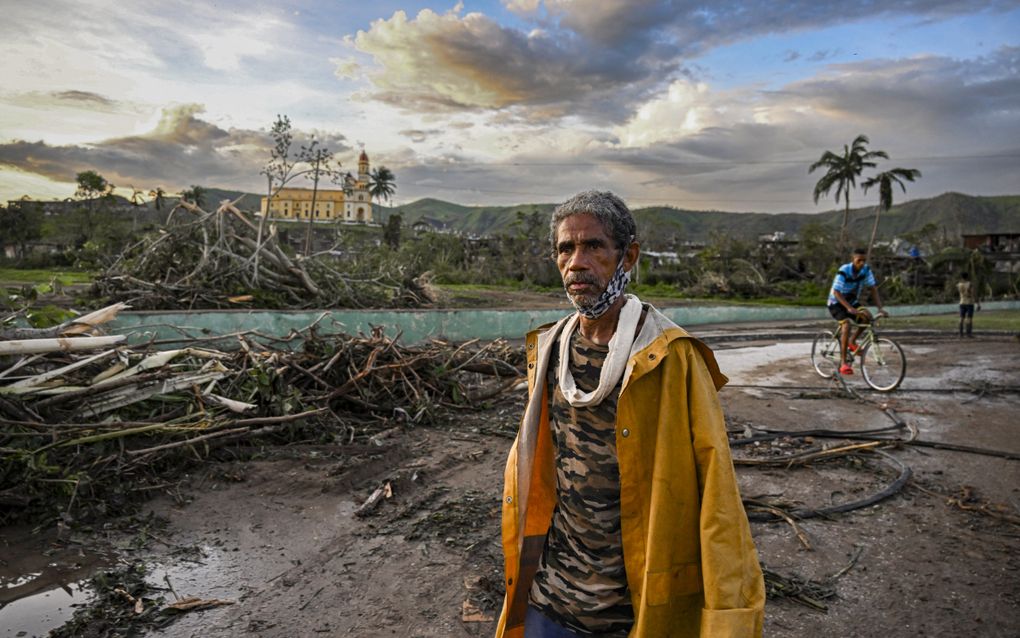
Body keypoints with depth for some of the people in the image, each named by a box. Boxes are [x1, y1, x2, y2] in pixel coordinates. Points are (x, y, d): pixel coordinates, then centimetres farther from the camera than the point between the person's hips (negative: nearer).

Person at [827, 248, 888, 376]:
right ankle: (843, 363, -28)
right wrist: (849, 308, -45)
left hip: (852, 301, 6)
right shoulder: (844, 271, -26)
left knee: (867, 317, -22)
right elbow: (836, 292, -32)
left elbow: (874, 289, -10)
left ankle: (852, 342, 4)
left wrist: (880, 308, -23)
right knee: (846, 324, -29)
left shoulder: (866, 270, -11)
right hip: (836, 303, -6)